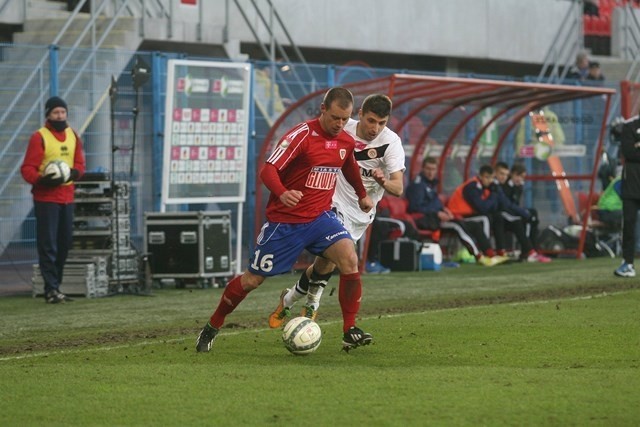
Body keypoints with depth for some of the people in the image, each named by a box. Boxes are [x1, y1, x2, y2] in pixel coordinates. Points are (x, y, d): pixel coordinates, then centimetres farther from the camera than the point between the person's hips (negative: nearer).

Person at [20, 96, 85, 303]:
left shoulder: (73, 136, 11)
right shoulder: (39, 137, -8)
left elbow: (79, 163, 14)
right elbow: (27, 168, -11)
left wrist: (75, 172, -8)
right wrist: (40, 180, -29)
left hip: (67, 197, 7)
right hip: (46, 198, -7)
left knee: (64, 243, 10)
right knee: (48, 245, -8)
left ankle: (55, 285, 19)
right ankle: (51, 289, -9)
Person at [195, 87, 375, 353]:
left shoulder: (346, 142, 3)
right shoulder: (302, 135, -17)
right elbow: (268, 170, -23)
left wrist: (362, 195, 38)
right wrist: (282, 193, -41)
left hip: (320, 217, 4)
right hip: (284, 221, -4)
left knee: (349, 259, -21)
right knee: (253, 279, 4)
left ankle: (350, 332, -11)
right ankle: (212, 327, 26)